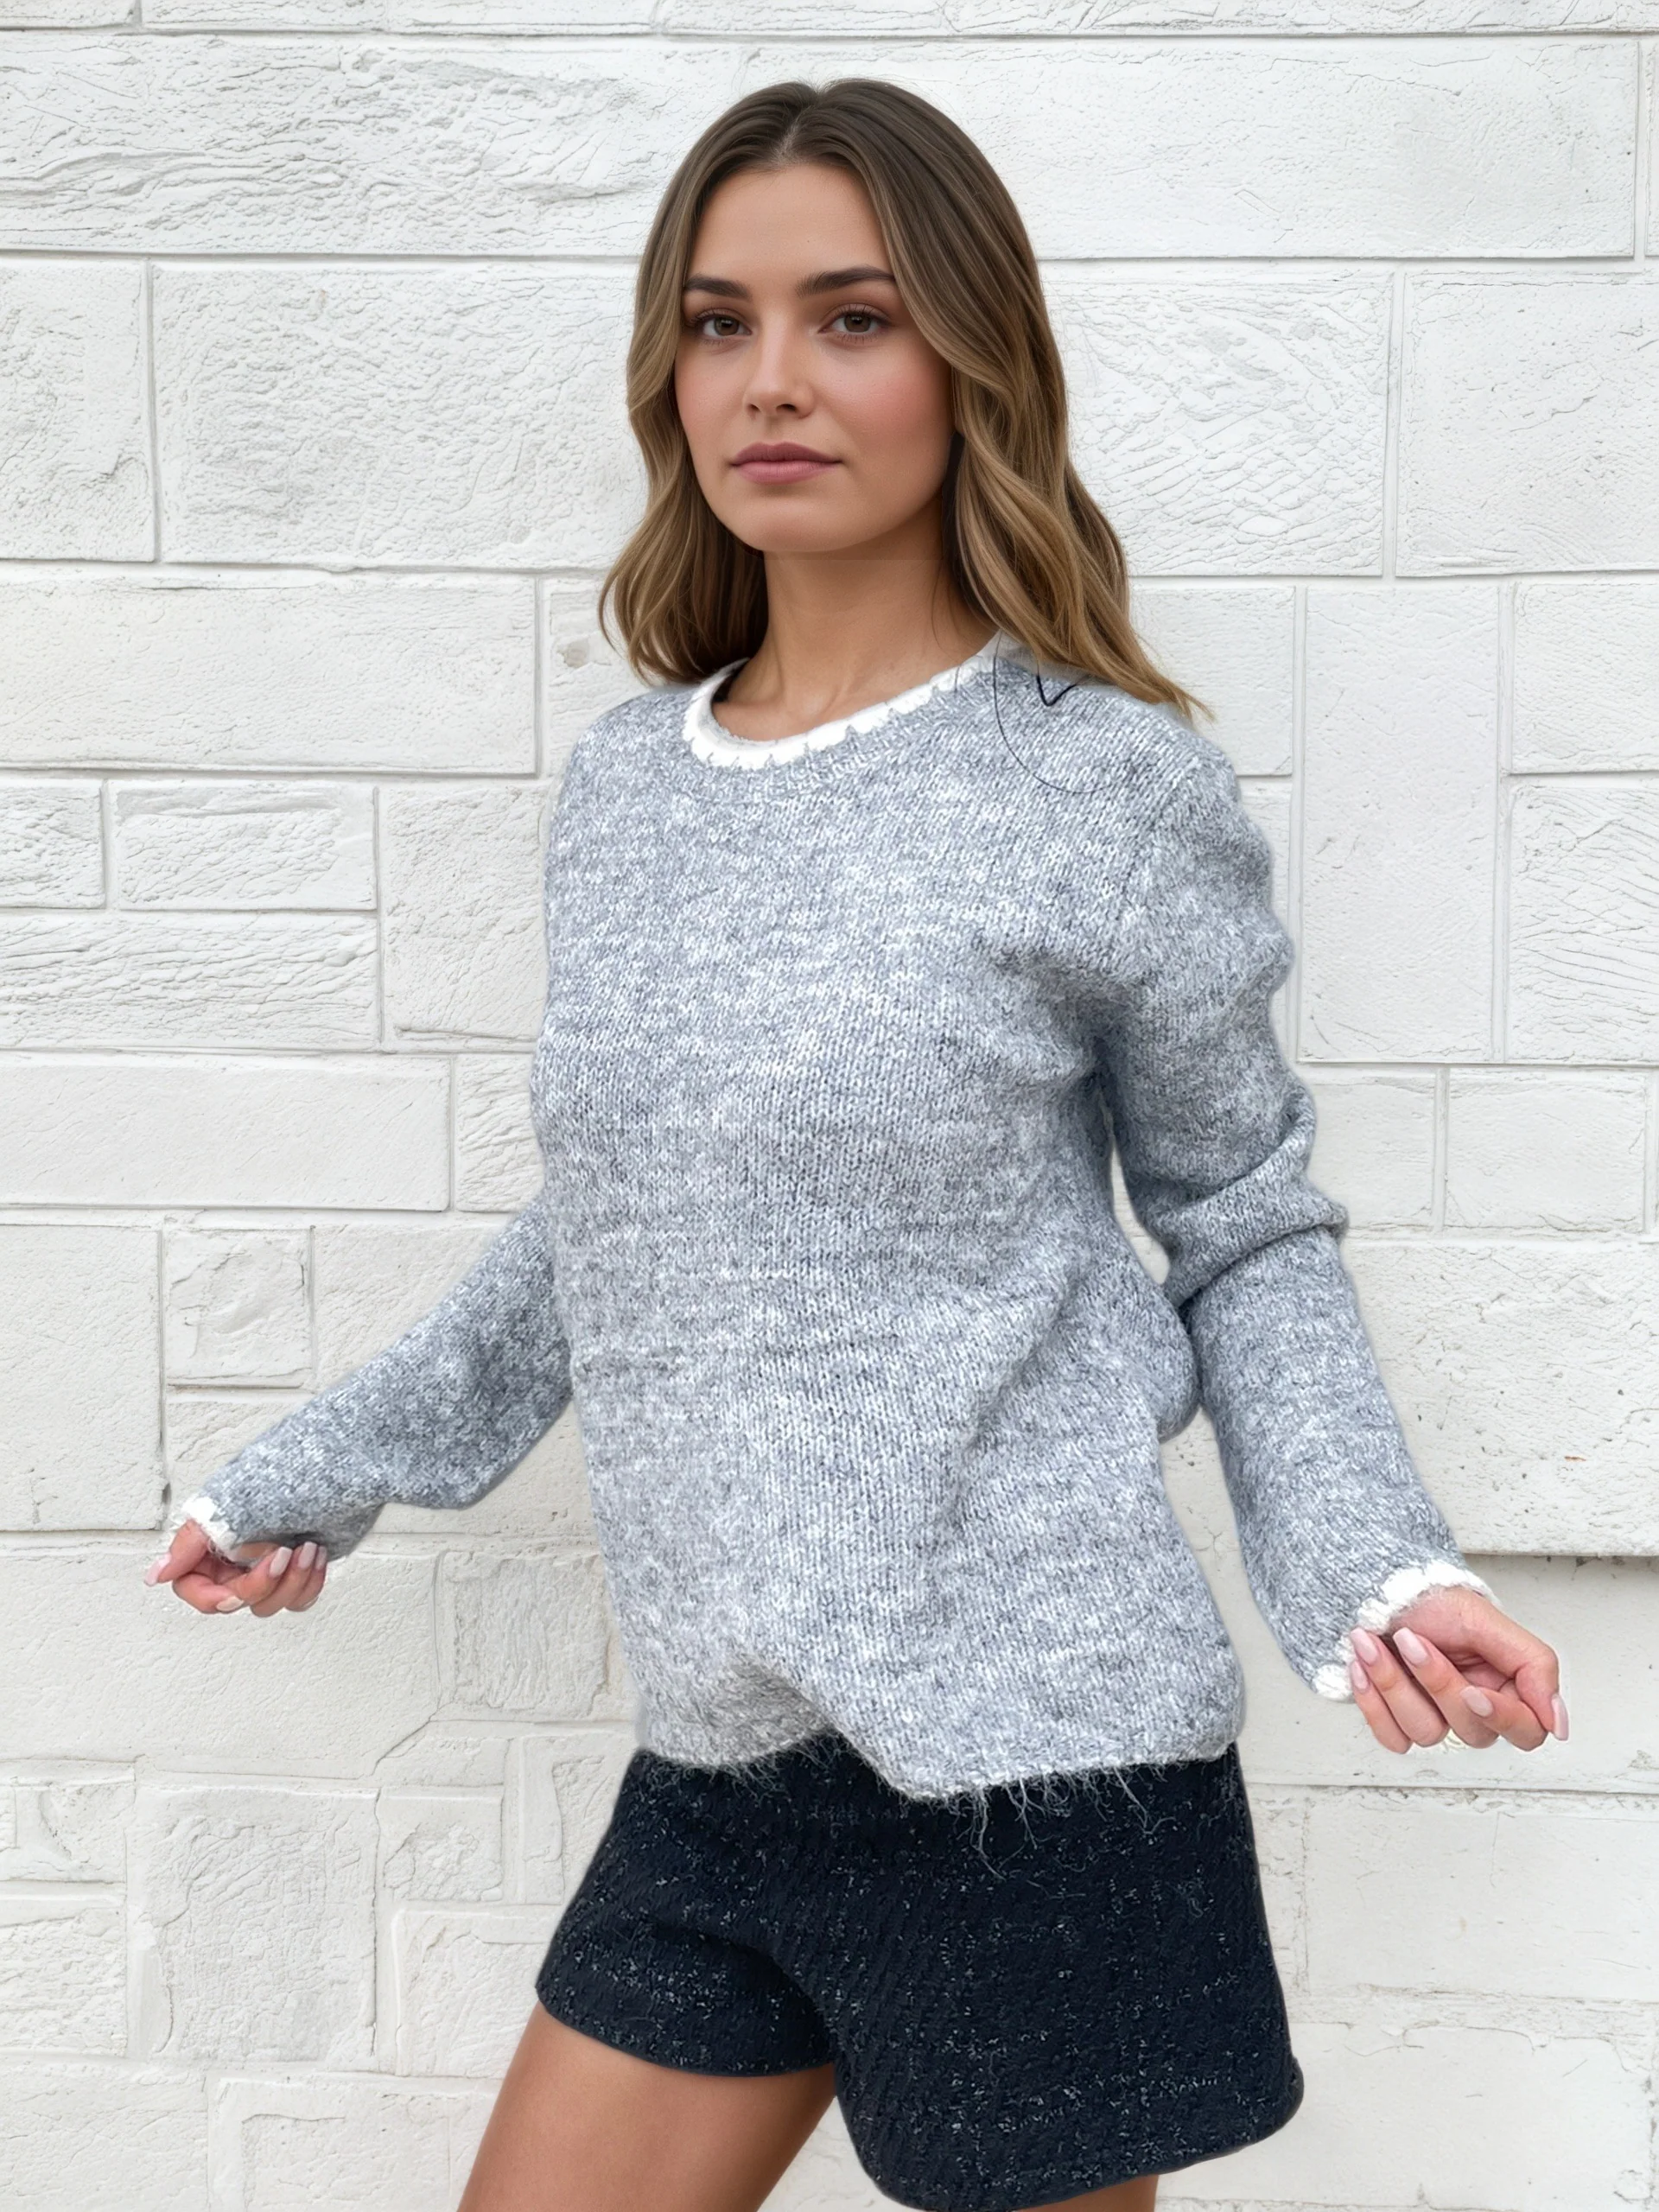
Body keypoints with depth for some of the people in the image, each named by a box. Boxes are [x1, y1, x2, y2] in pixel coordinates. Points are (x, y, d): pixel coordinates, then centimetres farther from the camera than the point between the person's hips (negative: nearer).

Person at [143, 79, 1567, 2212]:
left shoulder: (1113, 790, -7)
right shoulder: (623, 783, 8)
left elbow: (1247, 1233, 0)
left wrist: (1373, 1571, -15)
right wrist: (318, 1471, 21)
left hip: (1030, 1762, -5)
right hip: (718, 1770, 5)